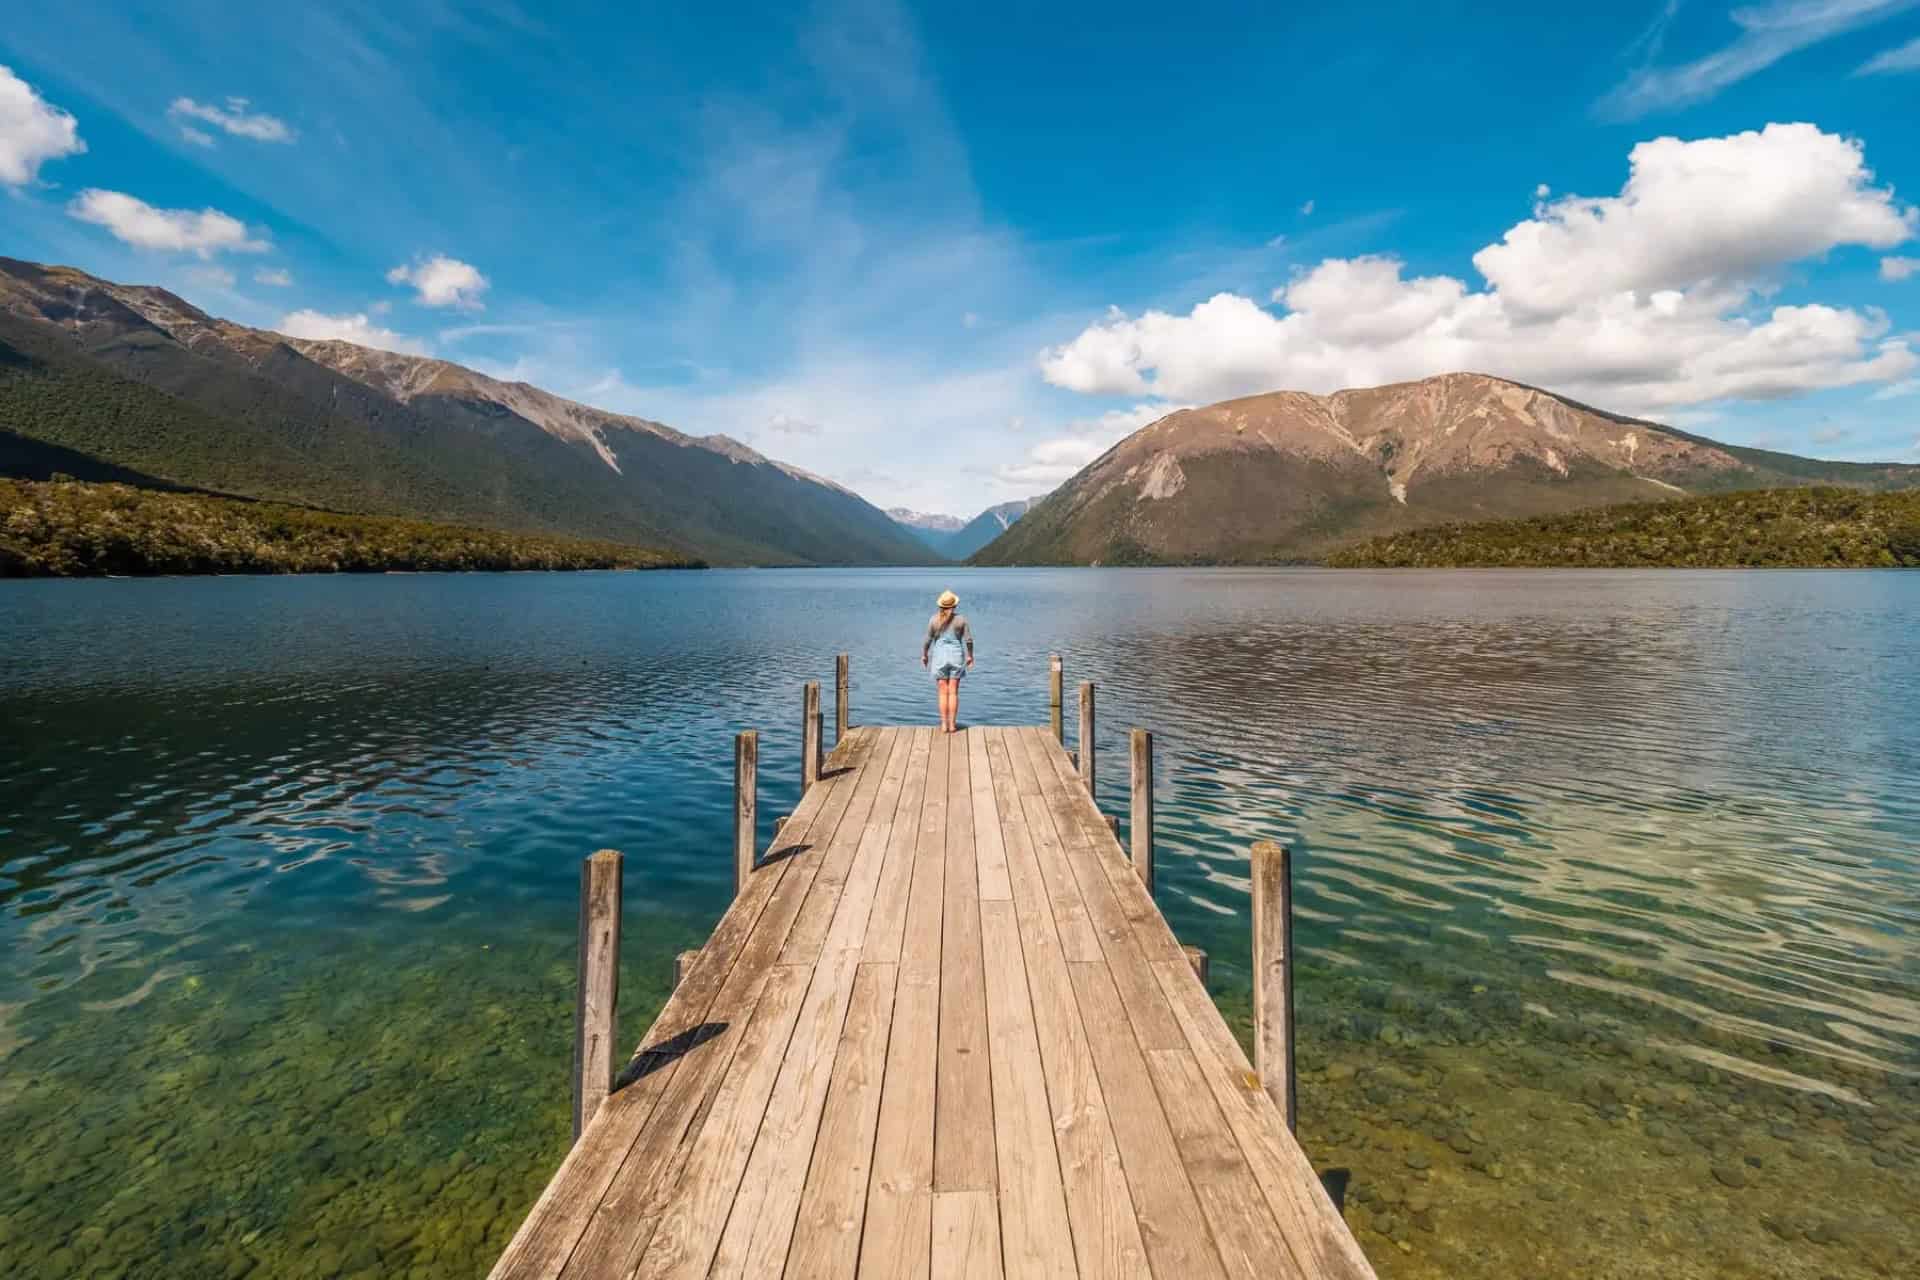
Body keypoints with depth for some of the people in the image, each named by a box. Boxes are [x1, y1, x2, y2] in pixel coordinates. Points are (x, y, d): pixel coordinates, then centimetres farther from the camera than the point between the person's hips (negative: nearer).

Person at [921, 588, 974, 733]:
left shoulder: (934, 619, -5)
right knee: (953, 692, 5)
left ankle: (944, 724, 6)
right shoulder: (960, 620, -4)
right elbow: (969, 640, -2)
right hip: (956, 656, 0)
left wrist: (924, 655, 12)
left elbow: (928, 640, -3)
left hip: (939, 657, 0)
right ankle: (952, 724, 7)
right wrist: (970, 656, 13)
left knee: (943, 692, 6)